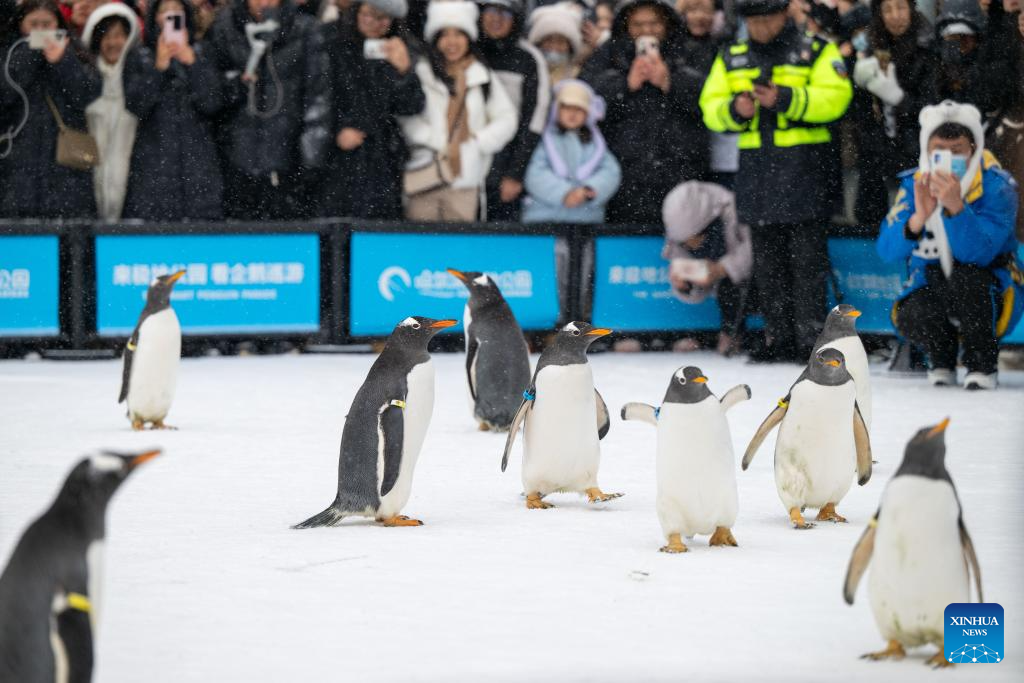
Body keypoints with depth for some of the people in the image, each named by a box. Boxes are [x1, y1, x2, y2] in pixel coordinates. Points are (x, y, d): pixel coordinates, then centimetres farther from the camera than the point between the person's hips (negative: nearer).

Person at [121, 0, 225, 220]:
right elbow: (136, 105, -2)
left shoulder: (202, 55, 12)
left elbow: (212, 103, 0)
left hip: (197, 160, 0)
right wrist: (158, 67, -12)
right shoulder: (140, 59, 11)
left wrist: (192, 63, -10)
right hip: (154, 163, 0)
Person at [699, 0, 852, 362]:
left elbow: (835, 98, -10)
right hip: (756, 167, 5)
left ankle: (810, 338, -4)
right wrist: (734, 109, -10)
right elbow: (710, 108, 12)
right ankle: (779, 338, 13)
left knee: (807, 257, -6)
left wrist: (785, 99, -21)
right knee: (767, 259, 7)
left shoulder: (816, 52, 2)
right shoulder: (731, 59, 15)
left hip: (804, 166, -4)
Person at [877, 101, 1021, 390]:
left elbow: (977, 253, -30)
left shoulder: (997, 186, -17)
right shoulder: (914, 184, -5)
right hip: (931, 288, 2)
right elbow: (888, 251, -17)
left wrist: (955, 206, -44)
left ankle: (982, 364, -13)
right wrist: (919, 217, -35)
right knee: (911, 317, -31)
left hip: (989, 297, -2)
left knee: (965, 275, -35)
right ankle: (941, 359, 5)